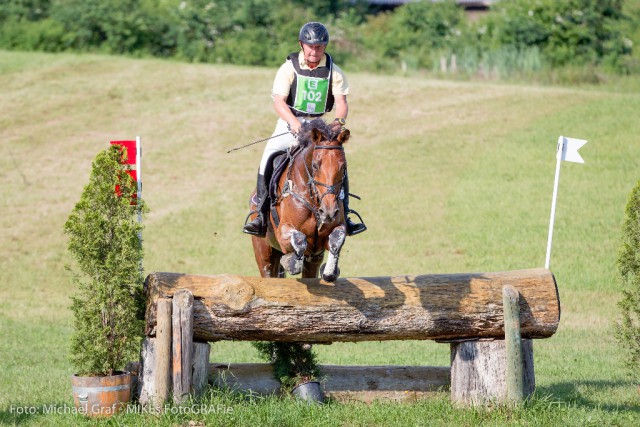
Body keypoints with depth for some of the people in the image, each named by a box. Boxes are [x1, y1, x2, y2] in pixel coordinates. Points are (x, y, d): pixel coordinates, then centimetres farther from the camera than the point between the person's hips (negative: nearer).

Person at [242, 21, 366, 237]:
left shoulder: (333, 71, 1)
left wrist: (340, 119, -29)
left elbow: (341, 101, -6)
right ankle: (261, 215, -20)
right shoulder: (289, 67, -6)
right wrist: (294, 122, -32)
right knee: (269, 155, -24)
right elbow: (279, 101, -14)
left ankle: (343, 216, -5)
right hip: (290, 123, -1)